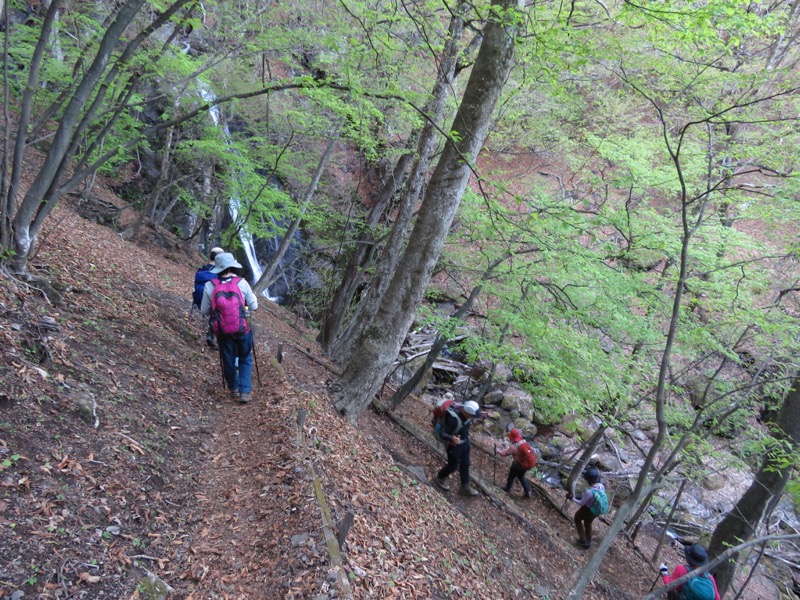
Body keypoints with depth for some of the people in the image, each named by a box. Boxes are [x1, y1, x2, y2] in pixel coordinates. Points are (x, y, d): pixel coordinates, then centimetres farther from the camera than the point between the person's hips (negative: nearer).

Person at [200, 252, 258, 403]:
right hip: (243, 329, -1)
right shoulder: (242, 283, -12)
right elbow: (254, 306, -5)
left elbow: (204, 311, 0)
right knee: (245, 359, 17)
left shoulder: (209, 286, -9)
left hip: (223, 331, 1)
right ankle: (245, 391, 11)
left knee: (228, 361, 20)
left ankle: (234, 389, 37)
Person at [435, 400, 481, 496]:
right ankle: (440, 477, 44)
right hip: (454, 445, -6)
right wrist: (452, 438, -51)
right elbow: (442, 434, -35)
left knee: (465, 464, 18)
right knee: (453, 465, 14)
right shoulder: (454, 419, -38)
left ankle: (465, 487, 37)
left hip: (465, 442, 6)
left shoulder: (467, 413, -16)